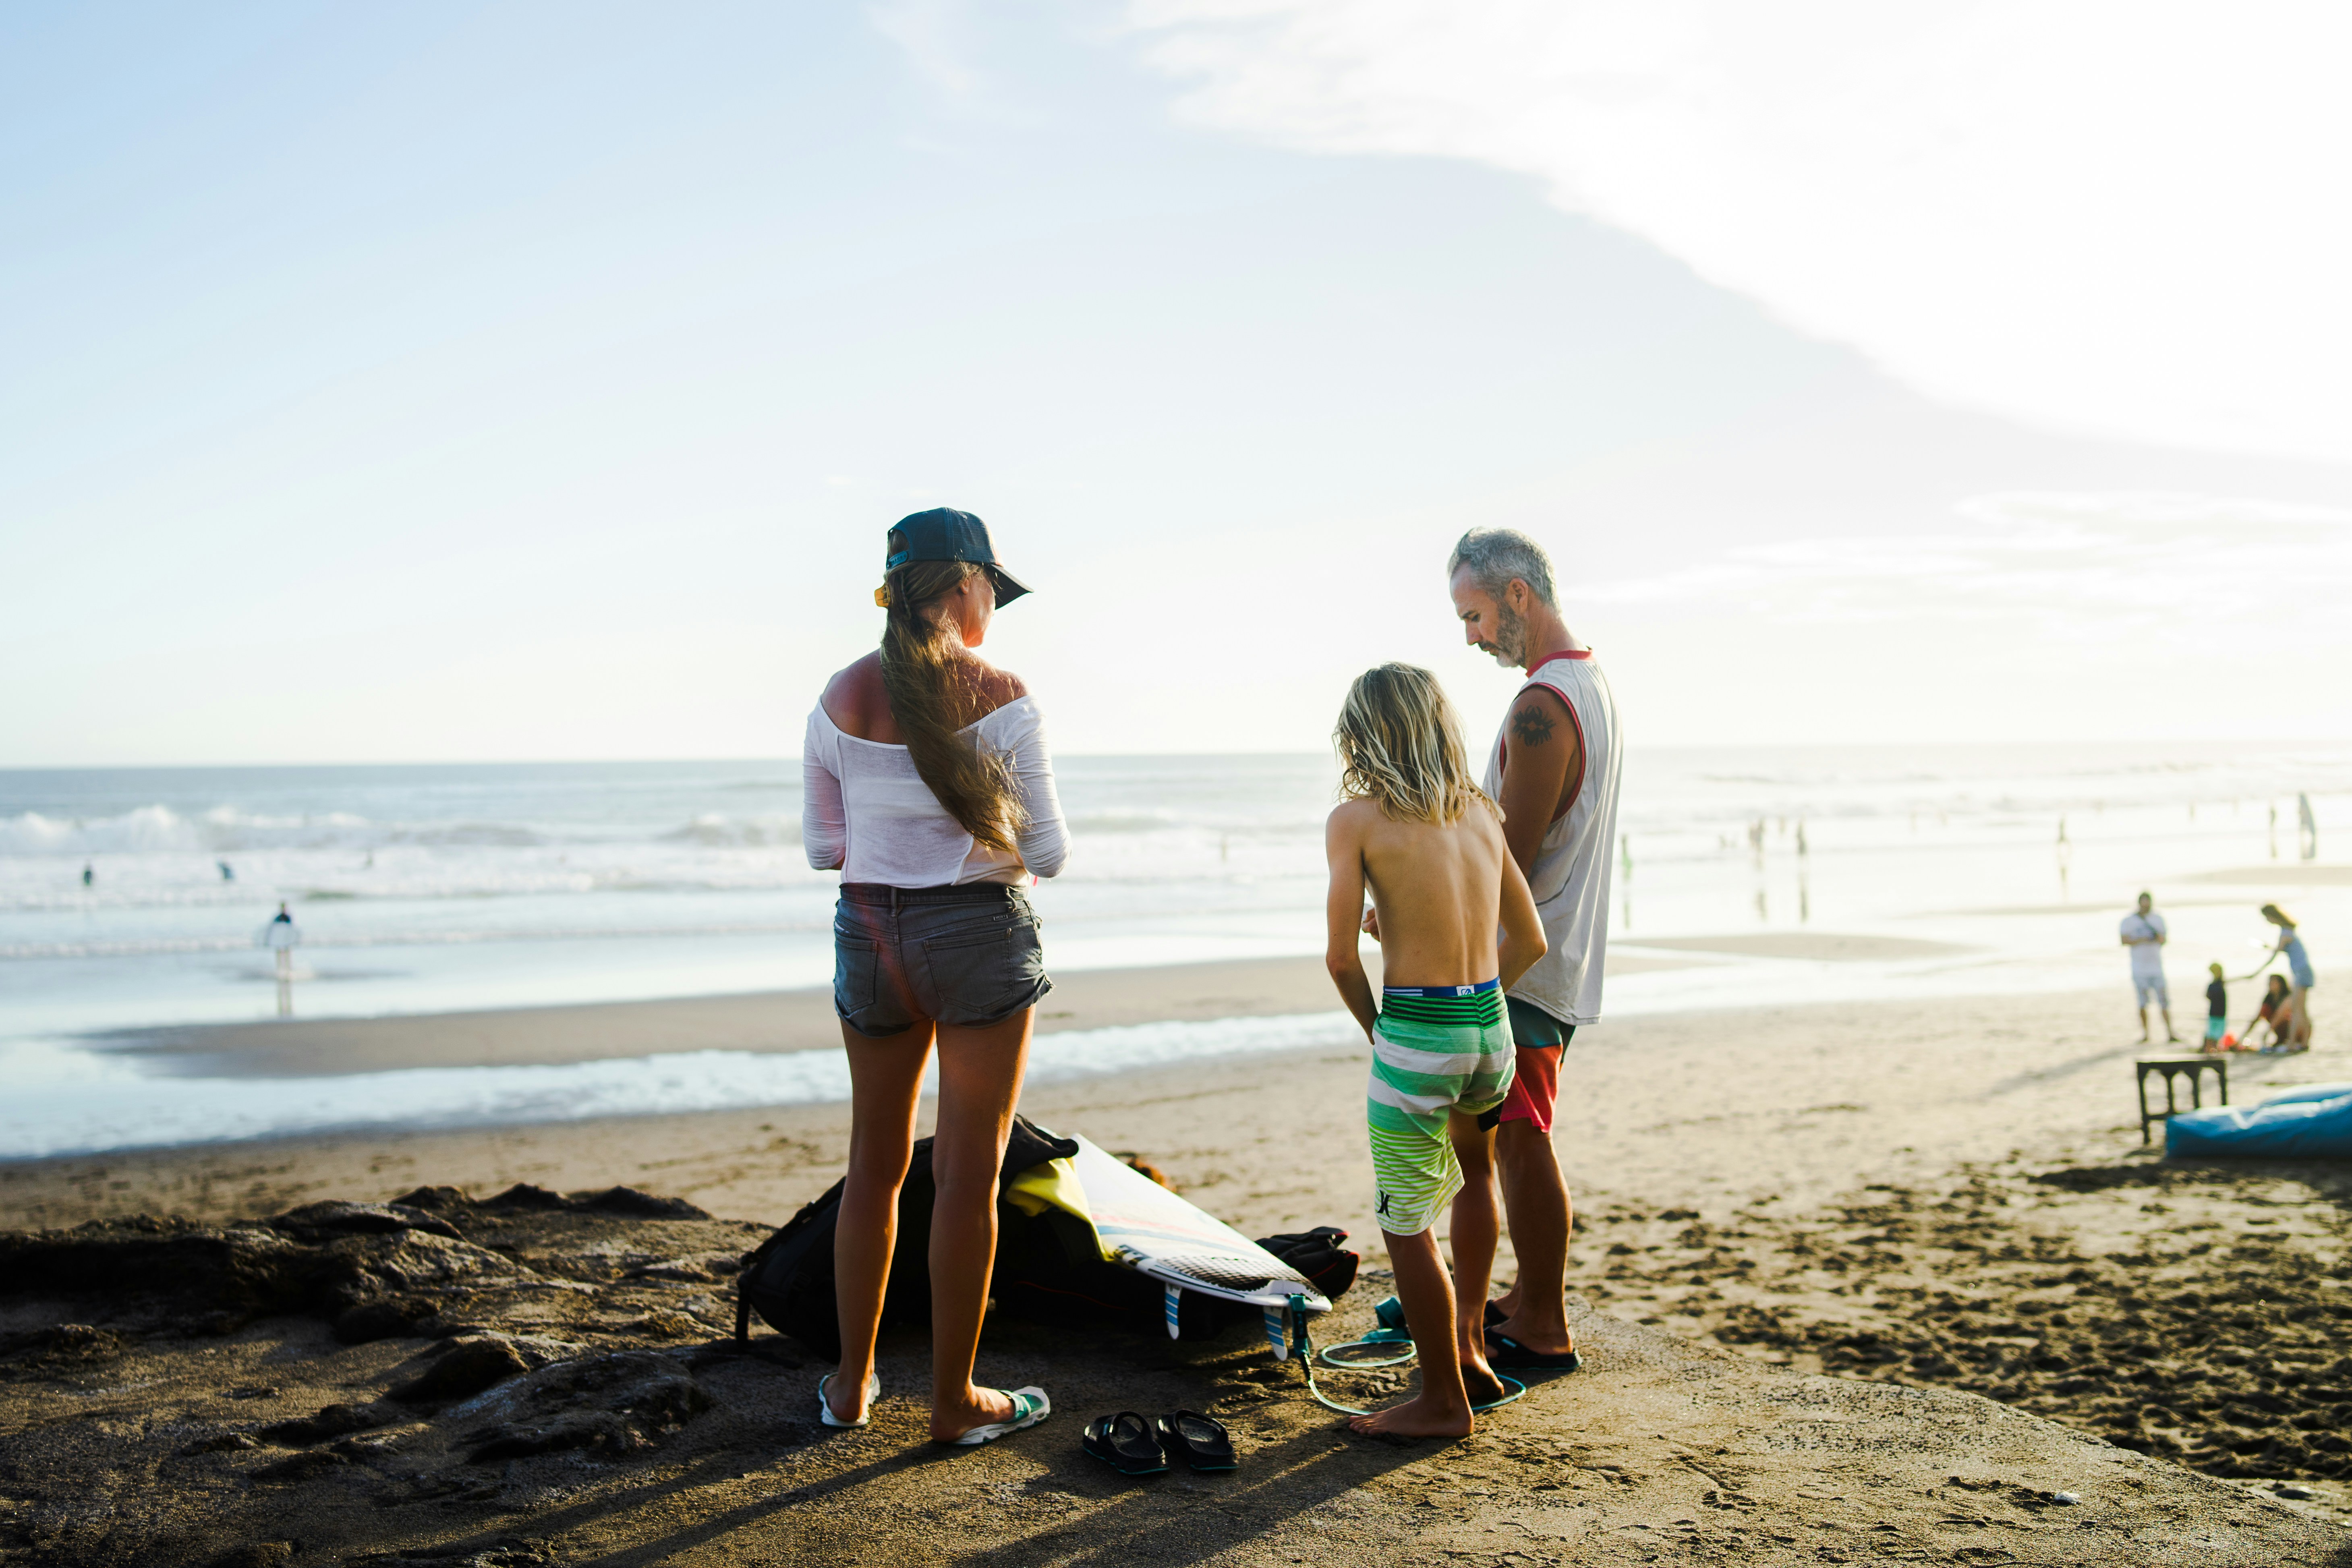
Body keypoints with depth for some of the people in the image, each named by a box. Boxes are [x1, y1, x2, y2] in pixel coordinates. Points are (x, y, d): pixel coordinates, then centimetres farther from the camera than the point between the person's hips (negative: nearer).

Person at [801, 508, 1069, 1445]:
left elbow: (823, 848, 5)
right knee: (968, 1172, 6)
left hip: (870, 933, 4)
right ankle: (955, 1402, 15)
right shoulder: (1002, 698, -12)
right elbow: (1045, 853, -9)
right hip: (981, 933, -4)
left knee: (875, 1164, 18)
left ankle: (852, 1384, 28)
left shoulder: (842, 698, -1)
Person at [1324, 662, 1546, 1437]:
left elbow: (1342, 958, -10)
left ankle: (1444, 1399, 18)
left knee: (1407, 1225, 8)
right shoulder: (1481, 813, 9)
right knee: (1472, 1183, 31)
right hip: (1493, 1027, 7)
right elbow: (1529, 941, 12)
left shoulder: (1357, 818, -7)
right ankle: (1467, 1345, 38)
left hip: (1415, 1034, -6)